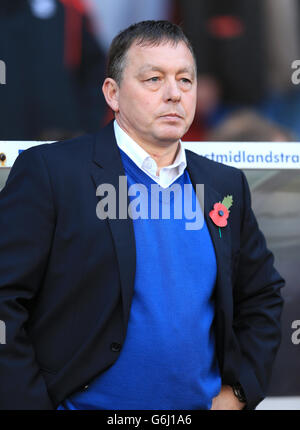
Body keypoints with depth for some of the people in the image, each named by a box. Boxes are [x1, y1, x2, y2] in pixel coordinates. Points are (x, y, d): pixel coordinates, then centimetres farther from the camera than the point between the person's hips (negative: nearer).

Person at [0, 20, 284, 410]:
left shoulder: (226, 185, 6)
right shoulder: (48, 171, -11)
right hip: (85, 403, -4)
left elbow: (262, 297, 14)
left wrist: (237, 393, 3)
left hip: (205, 403, 5)